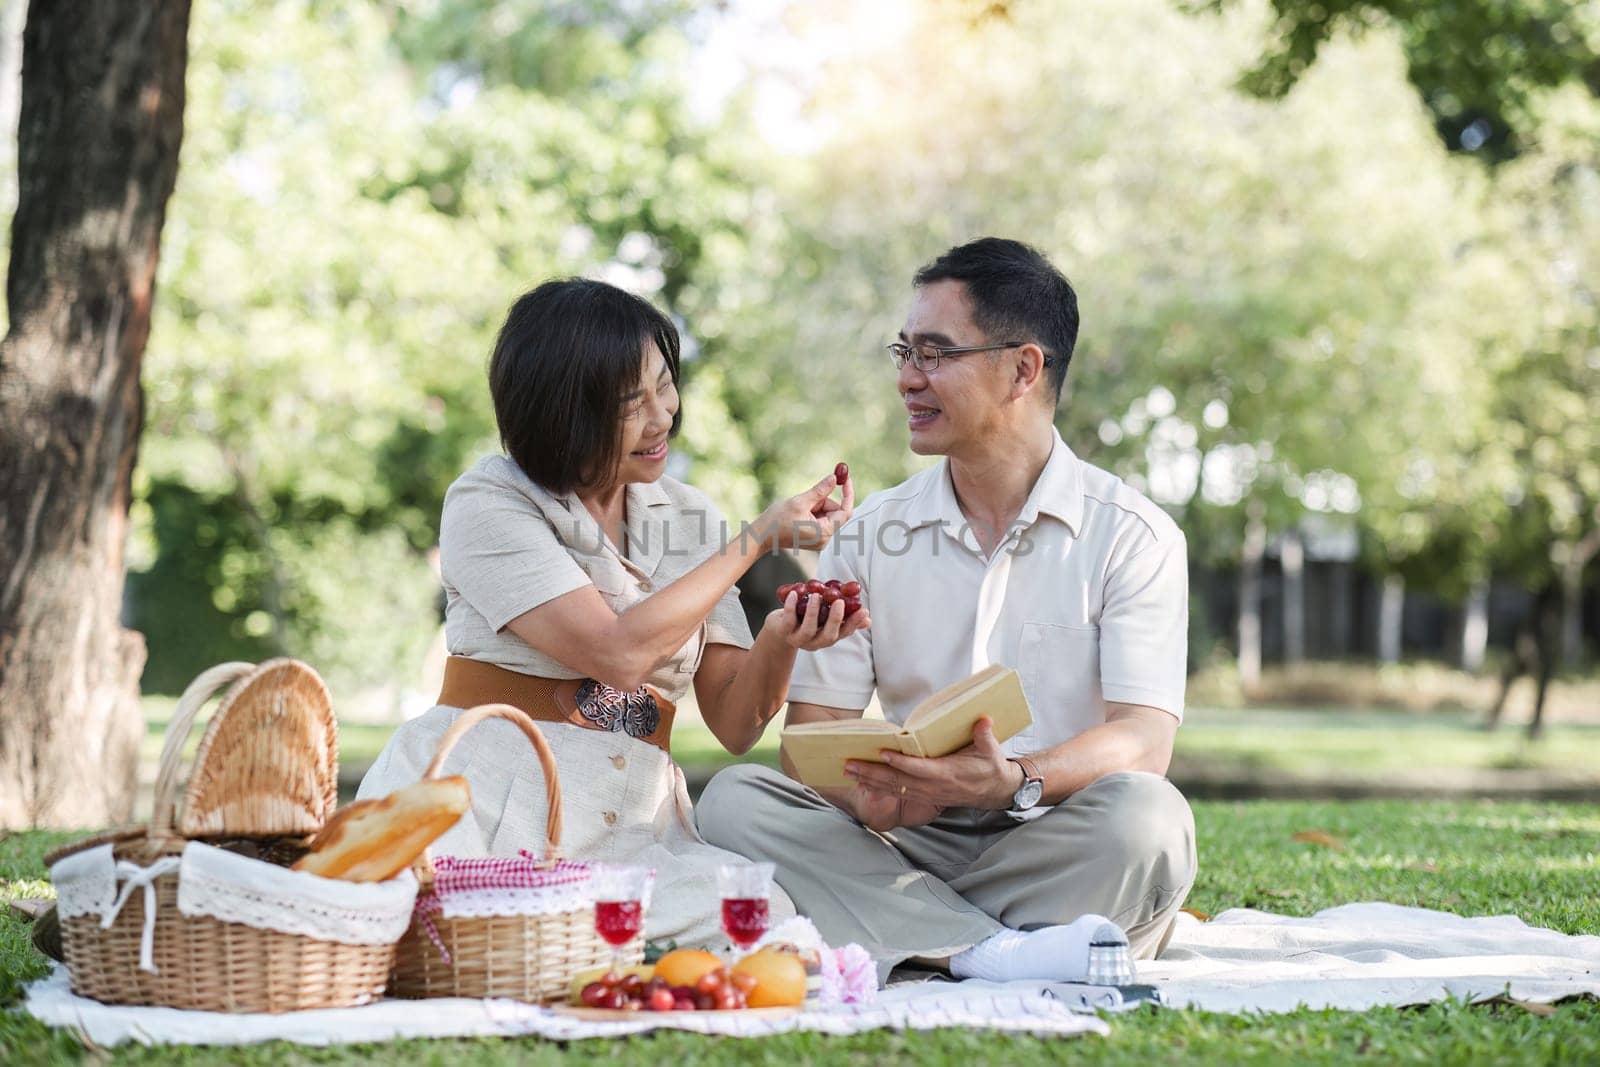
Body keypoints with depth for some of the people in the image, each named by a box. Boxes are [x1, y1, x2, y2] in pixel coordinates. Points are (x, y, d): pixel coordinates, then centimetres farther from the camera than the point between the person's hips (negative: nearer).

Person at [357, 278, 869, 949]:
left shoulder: (686, 518, 14)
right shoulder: (488, 504, -3)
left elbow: (734, 724, 9)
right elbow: (620, 655, -16)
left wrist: (780, 641, -13)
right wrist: (760, 538, -8)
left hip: (633, 829, 5)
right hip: (478, 815, -5)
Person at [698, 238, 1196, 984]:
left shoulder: (1133, 536, 1)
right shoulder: (868, 536, 12)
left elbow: (1144, 740, -11)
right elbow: (812, 728, 6)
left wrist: (1011, 781, -31)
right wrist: (870, 796, -19)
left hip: (1057, 852, -3)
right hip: (912, 843, 3)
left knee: (1145, 815, -34)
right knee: (734, 798, -22)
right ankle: (994, 952, -33)